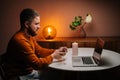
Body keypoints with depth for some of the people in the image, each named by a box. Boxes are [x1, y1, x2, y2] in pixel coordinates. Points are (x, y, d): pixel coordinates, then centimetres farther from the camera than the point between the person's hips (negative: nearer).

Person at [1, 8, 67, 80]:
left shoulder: (29, 36, 4)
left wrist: (56, 51, 0)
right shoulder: (20, 40, -27)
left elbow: (40, 51, 13)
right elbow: (37, 64, -26)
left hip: (30, 71, 9)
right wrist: (52, 56, -12)